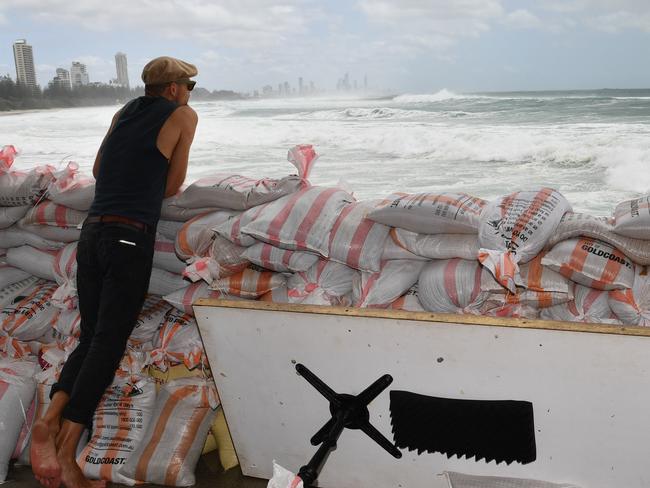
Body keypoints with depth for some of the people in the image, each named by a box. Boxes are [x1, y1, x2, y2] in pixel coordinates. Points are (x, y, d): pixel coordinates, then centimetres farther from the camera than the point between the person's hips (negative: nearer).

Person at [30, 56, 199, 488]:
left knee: (92, 337, 12)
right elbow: (172, 187, 7)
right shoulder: (184, 115, 5)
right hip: (130, 238, -6)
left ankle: (52, 419, -6)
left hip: (91, 232, 6)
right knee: (109, 343, -6)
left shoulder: (124, 112, 20)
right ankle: (68, 448, -11)